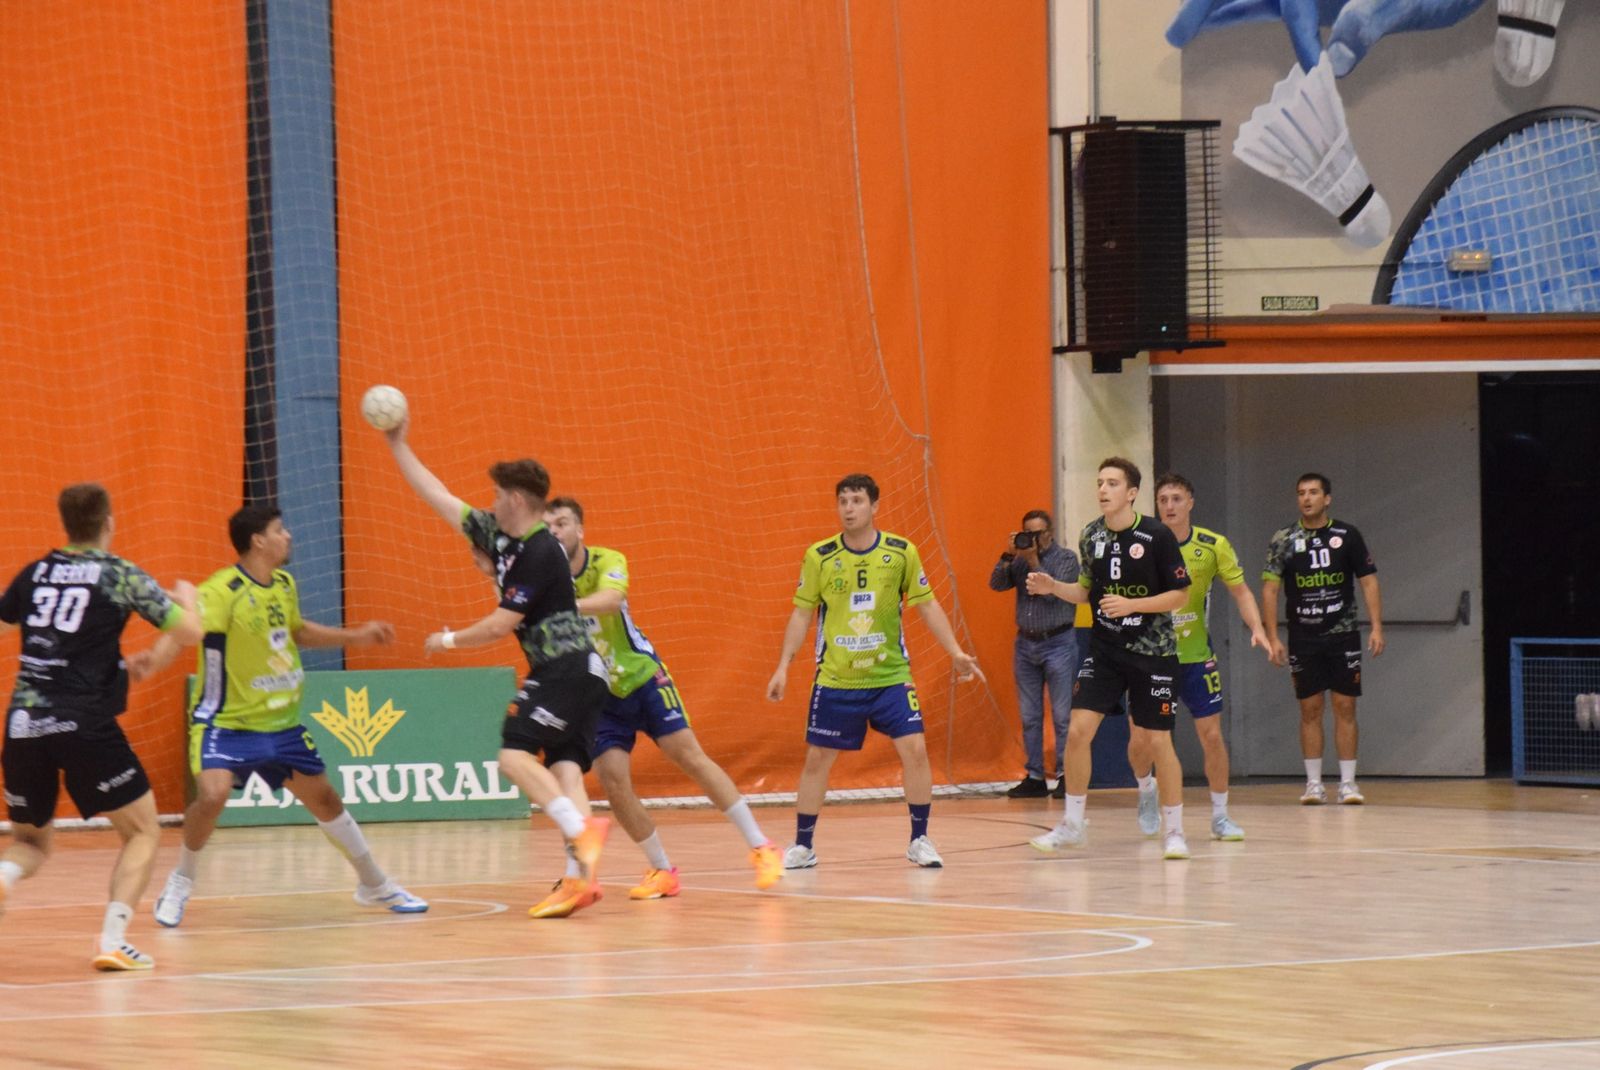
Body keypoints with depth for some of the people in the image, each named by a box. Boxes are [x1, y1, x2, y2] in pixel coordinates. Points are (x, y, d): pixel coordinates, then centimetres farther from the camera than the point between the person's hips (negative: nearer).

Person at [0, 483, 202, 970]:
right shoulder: (121, 575, 0)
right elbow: (189, 633, -1)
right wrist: (186, 596, 21)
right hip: (84, 725, -4)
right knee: (143, 832, 10)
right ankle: (112, 941, -7)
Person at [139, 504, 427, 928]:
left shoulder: (285, 585, 3)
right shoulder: (222, 591, -21)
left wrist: (355, 636, 22)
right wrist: (153, 659, -55)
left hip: (280, 723, 7)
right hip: (225, 722, -7)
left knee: (325, 798, 15)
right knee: (212, 795, -28)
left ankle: (376, 886, 34)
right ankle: (180, 885, -3)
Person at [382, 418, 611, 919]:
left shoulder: (540, 554, -15)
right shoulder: (496, 535, 12)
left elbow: (500, 625, -15)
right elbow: (439, 497, 19)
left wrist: (449, 640, 1)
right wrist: (398, 446, 21)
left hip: (566, 668, -9)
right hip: (581, 673, 9)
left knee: (515, 755, -18)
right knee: (564, 767, -3)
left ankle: (583, 833, -30)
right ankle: (583, 874, -15)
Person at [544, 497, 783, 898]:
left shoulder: (607, 562, -15)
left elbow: (609, 600, -36)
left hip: (643, 678, -2)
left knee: (689, 756, -8)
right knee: (613, 782, -10)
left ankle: (761, 848, -1)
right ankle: (662, 871, 5)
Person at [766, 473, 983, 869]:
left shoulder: (902, 552, -4)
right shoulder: (819, 556, -4)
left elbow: (927, 605, 4)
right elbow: (802, 613, 3)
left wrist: (956, 652, -3)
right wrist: (783, 666, -2)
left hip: (891, 675, 0)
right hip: (835, 680, 0)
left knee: (915, 750, -10)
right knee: (817, 758, 3)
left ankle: (920, 840, 4)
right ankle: (802, 846, 15)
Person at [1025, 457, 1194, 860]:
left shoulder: (1156, 536, -13)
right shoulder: (1091, 536, 2)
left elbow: (1179, 595, -10)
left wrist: (1131, 604, -22)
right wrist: (1054, 587, -3)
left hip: (1152, 650, -4)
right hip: (1105, 649, 4)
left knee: (1158, 740, -2)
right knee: (1078, 730, -6)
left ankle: (1174, 831, 12)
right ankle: (1073, 824, 6)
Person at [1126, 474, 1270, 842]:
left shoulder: (1214, 546, -6)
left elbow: (1240, 591, 1)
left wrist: (1256, 628, -15)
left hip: (1196, 655, 0)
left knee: (1211, 735, -2)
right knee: (1141, 738, -2)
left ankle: (1220, 815, 12)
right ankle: (1147, 791, 30)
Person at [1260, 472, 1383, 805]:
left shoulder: (1347, 535, 1)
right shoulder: (1283, 540, 0)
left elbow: (1368, 580, 3)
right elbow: (1270, 588, -2)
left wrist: (1377, 627, -5)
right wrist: (1273, 637, -9)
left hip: (1343, 635, 0)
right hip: (1303, 638, 0)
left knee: (1345, 706, 0)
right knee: (1310, 709, 2)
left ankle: (1348, 783, 3)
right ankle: (1314, 783, 8)